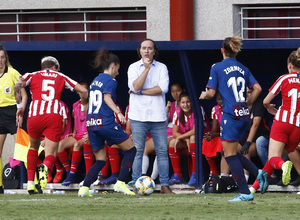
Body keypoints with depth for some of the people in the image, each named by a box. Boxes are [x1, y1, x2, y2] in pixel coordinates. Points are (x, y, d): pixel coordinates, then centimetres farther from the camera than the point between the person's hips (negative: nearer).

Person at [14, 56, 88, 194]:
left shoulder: (32, 76, 19)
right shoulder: (61, 78, 22)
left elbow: (18, 86, -2)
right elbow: (84, 91, 18)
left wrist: (20, 106, 5)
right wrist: (84, 105, 36)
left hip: (34, 116, 1)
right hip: (54, 116, -1)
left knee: (33, 148, 27)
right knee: (51, 155, 2)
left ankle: (30, 183, 19)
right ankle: (45, 167, -36)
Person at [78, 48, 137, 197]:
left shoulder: (94, 81, 20)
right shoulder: (110, 81, -2)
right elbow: (107, 97, -19)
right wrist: (118, 112, -32)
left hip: (91, 123, 8)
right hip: (106, 122, -8)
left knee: (100, 160, 13)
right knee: (131, 149, 5)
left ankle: (84, 188, -4)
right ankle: (120, 183, -4)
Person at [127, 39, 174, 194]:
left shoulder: (162, 68, 7)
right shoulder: (134, 67, 6)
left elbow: (163, 88, -8)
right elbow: (135, 87, -11)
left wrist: (141, 91, -9)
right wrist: (146, 68, -12)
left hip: (158, 116, 1)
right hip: (138, 117, -1)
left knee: (162, 151, 0)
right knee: (137, 152, -2)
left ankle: (164, 185, 5)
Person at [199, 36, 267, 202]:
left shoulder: (217, 68, -4)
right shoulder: (243, 69, 11)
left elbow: (211, 93, -5)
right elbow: (257, 88, 6)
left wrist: (203, 95, 17)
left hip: (230, 115, -6)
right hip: (244, 115, 7)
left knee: (230, 154, 0)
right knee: (232, 152, 19)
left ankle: (245, 193, -5)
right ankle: (258, 173, 3)